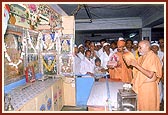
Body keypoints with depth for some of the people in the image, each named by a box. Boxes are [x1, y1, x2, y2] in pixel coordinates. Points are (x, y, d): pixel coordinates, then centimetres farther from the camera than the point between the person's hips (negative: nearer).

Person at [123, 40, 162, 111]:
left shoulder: (153, 57, -16)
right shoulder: (142, 57, 9)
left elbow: (150, 75, -25)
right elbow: (138, 70, 12)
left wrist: (137, 65, -25)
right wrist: (131, 63, -4)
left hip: (148, 87, -7)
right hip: (140, 86, 8)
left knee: (148, 107, 6)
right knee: (141, 106, 16)